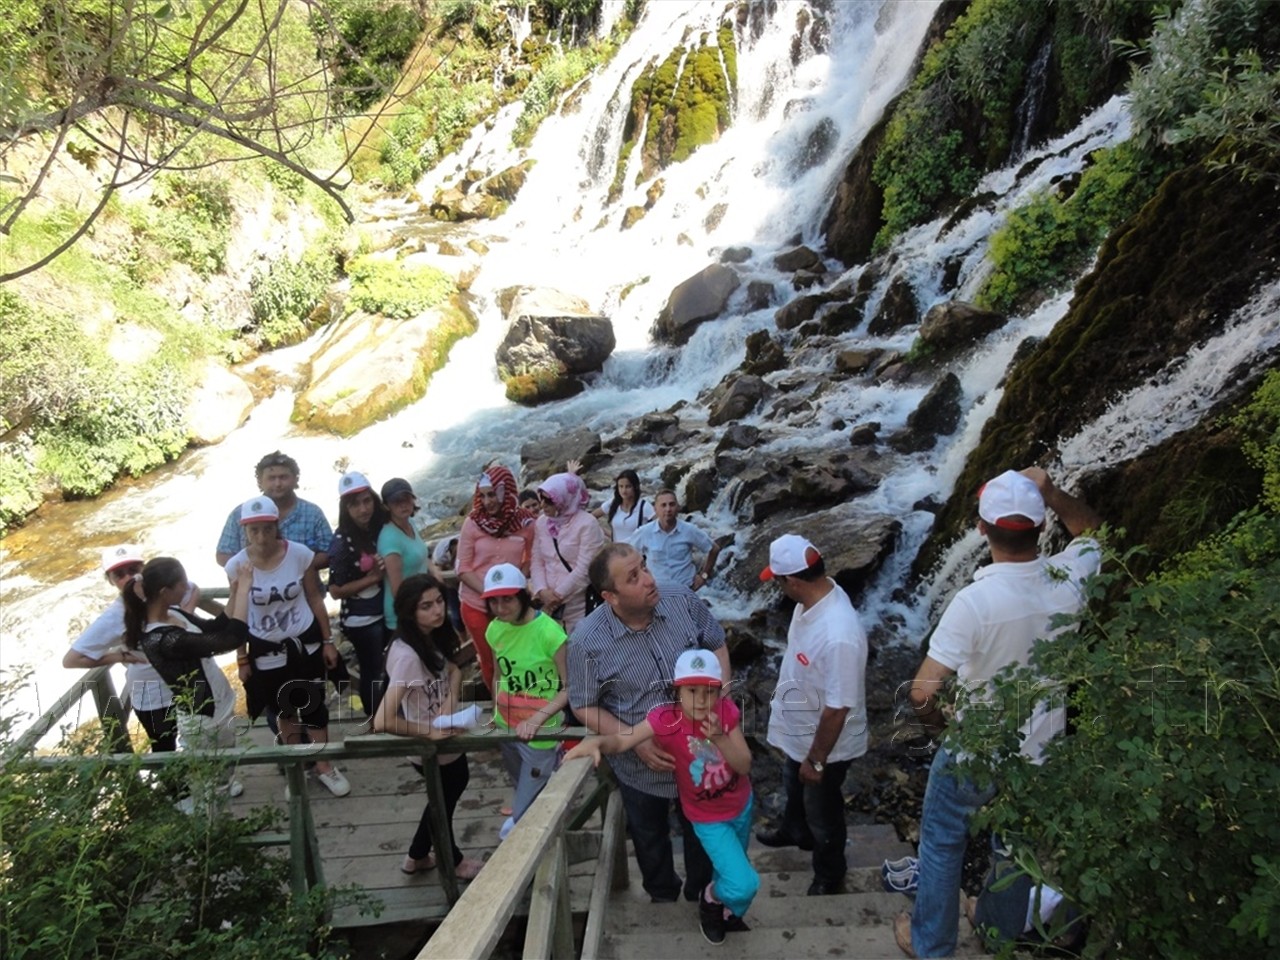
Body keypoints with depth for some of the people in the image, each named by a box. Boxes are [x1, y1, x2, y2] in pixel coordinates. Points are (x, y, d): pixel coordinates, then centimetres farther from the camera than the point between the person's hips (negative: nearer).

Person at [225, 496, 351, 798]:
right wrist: (242, 659, 0)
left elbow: (315, 599, -5)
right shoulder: (237, 566, -15)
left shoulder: (300, 554, -16)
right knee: (284, 708, 18)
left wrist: (328, 641, -1)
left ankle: (324, 766, 27)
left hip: (305, 642, 0)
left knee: (314, 705, 9)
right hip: (265, 649, 1)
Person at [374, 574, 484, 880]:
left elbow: (454, 670, 6)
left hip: (447, 738, 8)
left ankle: (418, 856, 47)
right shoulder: (406, 655, -34)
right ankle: (453, 861, 47)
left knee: (458, 782, 28)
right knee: (444, 800, 17)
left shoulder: (432, 636, -9)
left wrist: (450, 701, -15)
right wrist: (430, 732, -27)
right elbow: (382, 722, -40)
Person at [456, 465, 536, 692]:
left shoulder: (525, 522, -8)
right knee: (488, 659, 13)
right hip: (476, 604, 0)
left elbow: (530, 560, 5)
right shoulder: (472, 522, -9)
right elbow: (463, 569, -7)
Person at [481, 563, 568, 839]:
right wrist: (496, 714, 14)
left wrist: (538, 718, -30)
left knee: (524, 820, 0)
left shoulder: (548, 631, -23)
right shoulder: (495, 629, -3)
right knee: (526, 795, 26)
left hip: (539, 733, -6)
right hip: (506, 727, 6)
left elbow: (570, 688, -21)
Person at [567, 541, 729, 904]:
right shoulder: (587, 641, -25)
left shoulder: (682, 600, -18)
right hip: (642, 764, -2)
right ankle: (662, 895, 55)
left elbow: (717, 646, -2)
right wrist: (637, 742, -22)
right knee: (650, 836, 26)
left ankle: (703, 893, 54)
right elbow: (584, 707, -13)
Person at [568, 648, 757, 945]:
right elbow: (622, 739, -29)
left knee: (731, 866, 25)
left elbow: (745, 765, -19)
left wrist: (719, 737, -36)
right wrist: (596, 742, -51)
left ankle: (727, 909, 59)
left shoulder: (726, 711, -19)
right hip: (709, 818, -3)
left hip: (741, 805, 4)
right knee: (743, 886, -12)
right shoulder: (666, 719, -27)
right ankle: (712, 897, 23)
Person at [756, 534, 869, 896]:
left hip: (825, 744, -8)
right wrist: (780, 699, 19)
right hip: (800, 730, 8)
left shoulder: (839, 636, -42)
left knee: (822, 811, 19)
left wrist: (816, 760, -19)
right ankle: (794, 832, 63)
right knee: (794, 787, 34)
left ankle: (829, 874, 46)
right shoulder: (814, 596, -14)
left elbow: (837, 709, -31)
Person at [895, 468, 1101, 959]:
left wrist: (935, 721, -10)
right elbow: (1089, 527, 6)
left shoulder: (976, 600, -33)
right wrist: (1049, 492, -7)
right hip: (1042, 748, 5)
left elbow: (923, 691, -31)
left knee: (942, 840, 19)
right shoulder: (1069, 579, -19)